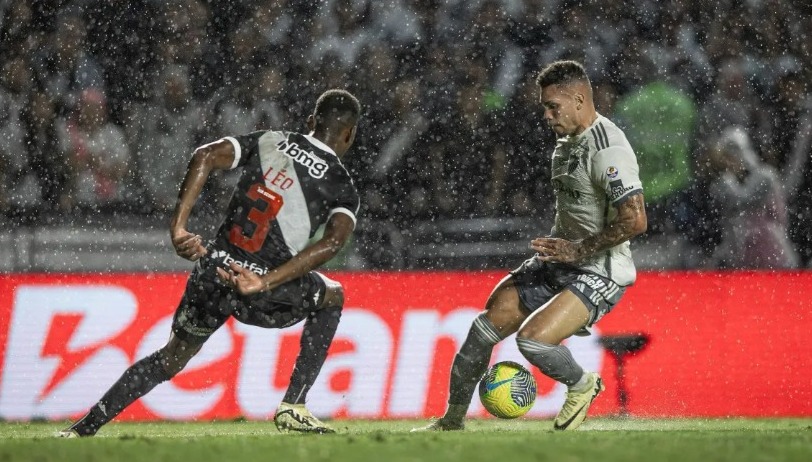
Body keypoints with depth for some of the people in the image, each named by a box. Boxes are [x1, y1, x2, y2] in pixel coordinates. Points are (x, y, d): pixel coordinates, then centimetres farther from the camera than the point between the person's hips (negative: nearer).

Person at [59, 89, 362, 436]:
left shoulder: (268, 142, 13)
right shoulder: (341, 186, 5)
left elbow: (207, 156, -3)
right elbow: (333, 241, -15)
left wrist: (178, 226, -8)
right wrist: (265, 283, -21)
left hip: (213, 273, 3)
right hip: (263, 288, -3)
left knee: (171, 358, 23)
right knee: (332, 297, 27)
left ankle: (83, 429, 17)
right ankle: (293, 407, 19)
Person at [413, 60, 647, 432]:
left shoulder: (608, 150, -21)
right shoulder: (567, 141, 10)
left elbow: (634, 221, -27)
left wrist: (577, 249, -21)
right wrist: (554, 246, 14)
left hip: (600, 273, -9)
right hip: (558, 262, 9)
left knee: (532, 338, -26)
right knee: (486, 327, 1)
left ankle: (582, 385, 5)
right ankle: (452, 420, 16)